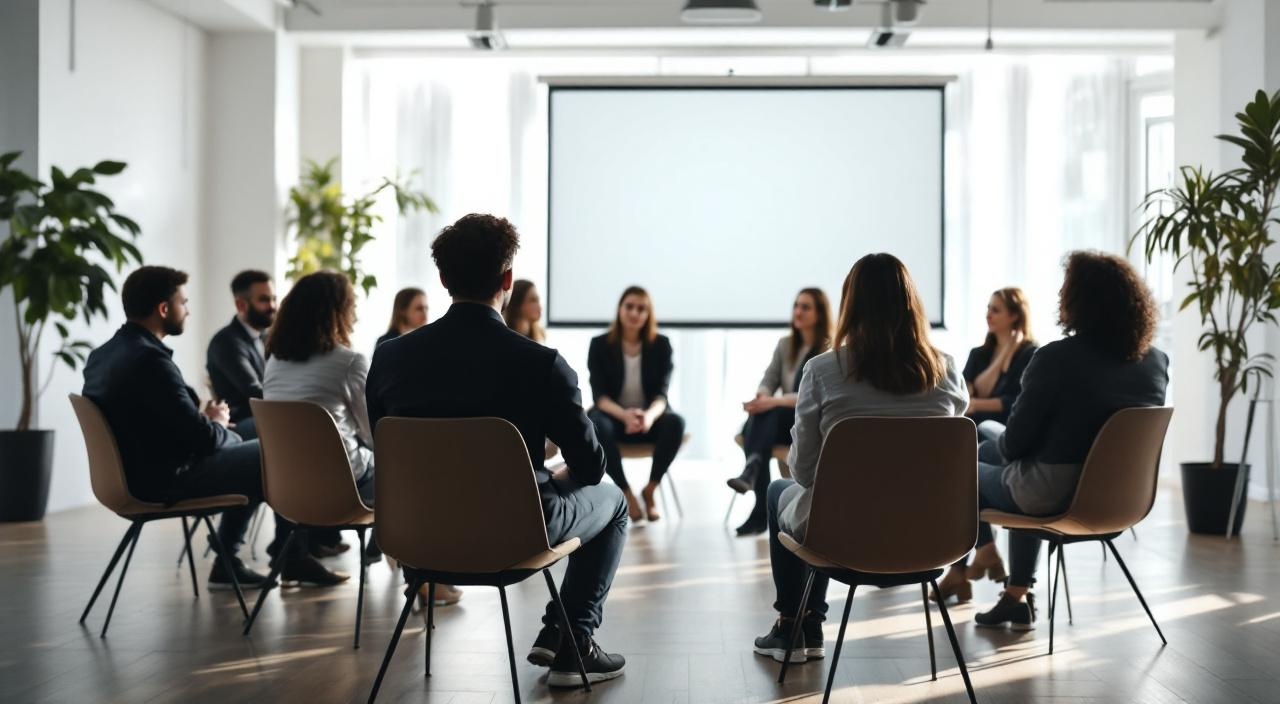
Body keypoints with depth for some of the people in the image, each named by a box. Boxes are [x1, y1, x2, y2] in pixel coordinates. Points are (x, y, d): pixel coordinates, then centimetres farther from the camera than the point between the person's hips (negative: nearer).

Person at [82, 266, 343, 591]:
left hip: (135, 473, 10)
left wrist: (204, 419, 6)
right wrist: (218, 423, -1)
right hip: (166, 480, -10)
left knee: (249, 456, 25)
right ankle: (292, 557, 20)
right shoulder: (150, 360, -25)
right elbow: (203, 438, -23)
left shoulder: (101, 355, 4)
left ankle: (227, 562, 25)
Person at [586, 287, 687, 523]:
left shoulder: (661, 345, 2)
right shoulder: (600, 345, -1)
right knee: (597, 425, -36)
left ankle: (650, 489, -14)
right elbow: (599, 395, -10)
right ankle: (626, 493, -25)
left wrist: (650, 415, -33)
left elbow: (662, 393, -7)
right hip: (613, 415, -1)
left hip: (649, 415, 1)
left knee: (675, 423, -32)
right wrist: (625, 415, -32)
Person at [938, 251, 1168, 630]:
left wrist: (996, 446, 8)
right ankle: (1017, 598, 31)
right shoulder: (1157, 362, -3)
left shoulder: (1056, 358, -22)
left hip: (1054, 496, -6)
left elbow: (1016, 441, -16)